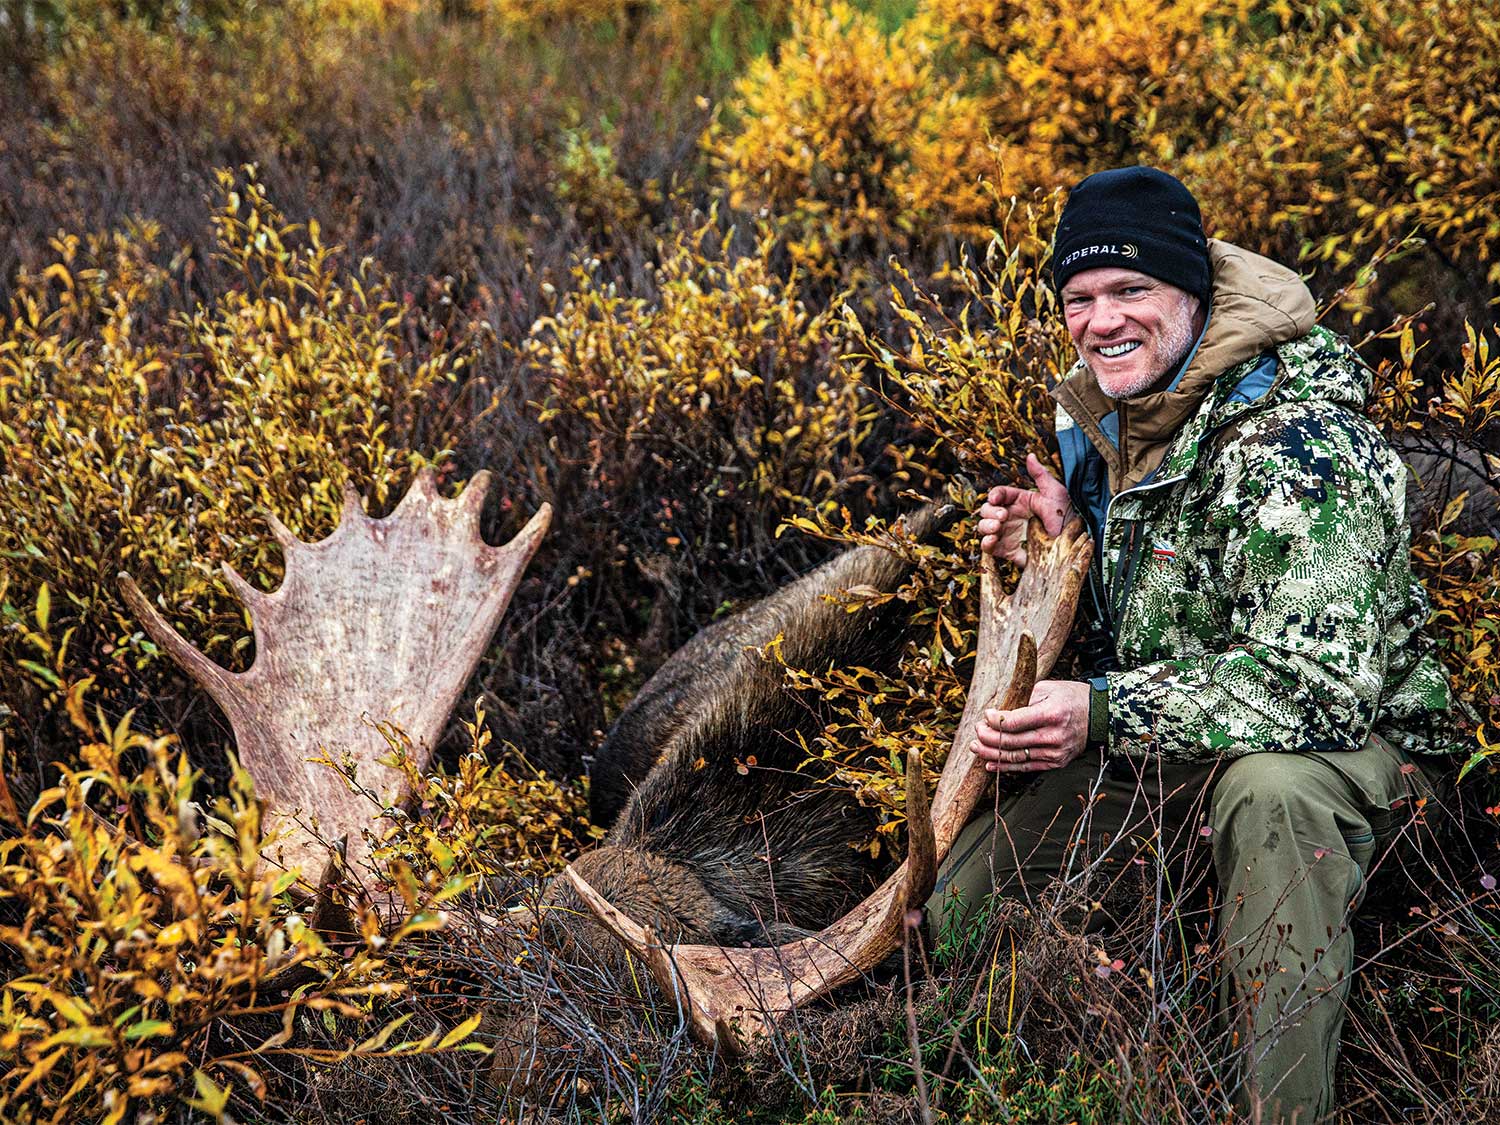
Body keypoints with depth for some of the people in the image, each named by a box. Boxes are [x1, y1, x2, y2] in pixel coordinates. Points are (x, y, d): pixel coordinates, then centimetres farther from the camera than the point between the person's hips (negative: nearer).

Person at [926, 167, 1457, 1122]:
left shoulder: (1293, 440, -25)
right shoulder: (1102, 413, 1)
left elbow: (1322, 683, -33)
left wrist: (1106, 715, -35)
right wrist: (1048, 546, -8)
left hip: (1340, 739, -7)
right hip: (1148, 747, 8)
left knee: (1271, 792, -42)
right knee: (950, 912, 2)